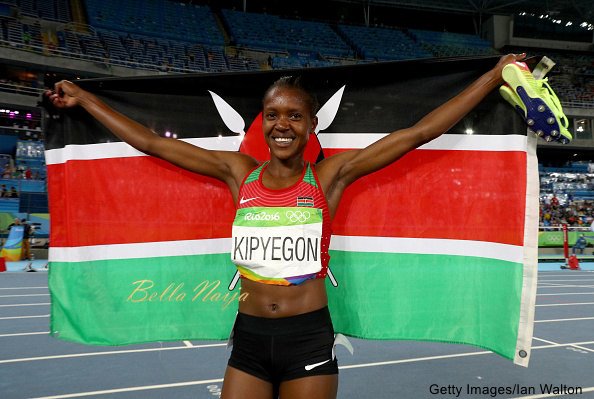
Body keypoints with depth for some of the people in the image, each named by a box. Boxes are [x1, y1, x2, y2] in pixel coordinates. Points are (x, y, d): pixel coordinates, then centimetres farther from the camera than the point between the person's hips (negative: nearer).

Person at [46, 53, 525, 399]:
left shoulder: (330, 176, -4)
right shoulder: (238, 172, 1)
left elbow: (421, 131, -4)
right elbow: (150, 142, 8)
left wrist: (496, 74, -2)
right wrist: (84, 97, 15)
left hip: (309, 338, -2)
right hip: (249, 336, 2)